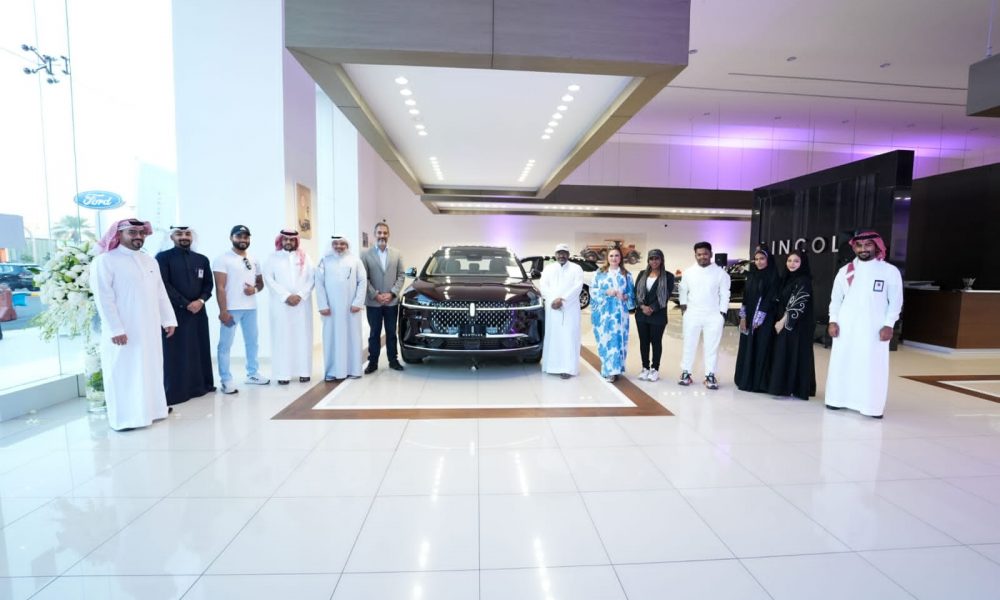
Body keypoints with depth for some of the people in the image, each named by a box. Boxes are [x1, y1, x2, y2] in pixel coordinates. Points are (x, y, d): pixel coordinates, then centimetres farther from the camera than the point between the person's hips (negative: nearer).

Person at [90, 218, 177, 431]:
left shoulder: (150, 262, 12)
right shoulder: (104, 261, -6)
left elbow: (161, 293, 13)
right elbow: (103, 298, -12)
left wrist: (168, 319, 7)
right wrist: (115, 329, -17)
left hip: (150, 329, 6)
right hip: (122, 331, -6)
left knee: (150, 369, 12)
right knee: (124, 373, 2)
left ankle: (151, 408, 24)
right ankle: (124, 417, 12)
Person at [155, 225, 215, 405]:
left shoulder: (202, 259, 13)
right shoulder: (163, 257, -1)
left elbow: (208, 284, 11)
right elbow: (163, 285, -9)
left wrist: (201, 301, -7)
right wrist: (186, 304, -13)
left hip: (198, 312, 5)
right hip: (174, 312, -4)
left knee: (200, 350, 9)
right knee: (174, 353, -1)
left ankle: (200, 385, 19)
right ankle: (174, 391, 6)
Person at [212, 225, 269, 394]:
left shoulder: (254, 260, 12)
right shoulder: (223, 260, -5)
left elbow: (260, 282, 18)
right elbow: (220, 287, -10)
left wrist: (254, 289, -7)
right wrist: (223, 311, -15)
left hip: (251, 308, 6)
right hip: (231, 309, -6)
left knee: (252, 342, 14)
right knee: (225, 344, -2)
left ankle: (253, 374, 27)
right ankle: (226, 380, 6)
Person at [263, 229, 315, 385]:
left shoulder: (304, 257, 11)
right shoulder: (273, 258, 7)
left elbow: (312, 278, 3)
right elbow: (269, 279, -3)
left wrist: (300, 295, -10)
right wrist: (286, 296, -12)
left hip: (302, 303, 1)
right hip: (281, 304, -1)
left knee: (303, 336, 2)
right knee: (282, 337, -3)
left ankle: (304, 371, 7)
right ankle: (283, 373, 0)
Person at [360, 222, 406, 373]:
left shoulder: (397, 254, 6)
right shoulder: (366, 255, -1)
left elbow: (401, 275, 2)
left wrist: (392, 293, -9)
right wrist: (376, 295, -12)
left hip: (392, 302, 2)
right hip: (373, 302, -1)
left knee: (391, 333, 11)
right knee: (374, 333, 8)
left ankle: (393, 360, 21)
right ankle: (373, 362, 17)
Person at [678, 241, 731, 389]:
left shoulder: (720, 272, -1)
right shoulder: (688, 272, 4)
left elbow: (725, 295, 0)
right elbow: (683, 291, 12)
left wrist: (722, 314, -5)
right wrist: (683, 307, 3)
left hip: (713, 316, -1)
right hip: (692, 315, 1)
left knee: (711, 347, 5)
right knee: (689, 345, 7)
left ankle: (710, 375, 12)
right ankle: (685, 373, 15)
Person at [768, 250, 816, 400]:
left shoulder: (804, 281, -10)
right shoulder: (786, 278, 12)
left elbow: (798, 305, -16)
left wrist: (783, 321, -15)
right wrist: (778, 320, 7)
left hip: (798, 325, -8)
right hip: (783, 323, 8)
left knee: (796, 354, -3)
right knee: (782, 354, 9)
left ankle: (796, 389, 3)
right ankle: (784, 386, 17)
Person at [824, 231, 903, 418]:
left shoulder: (890, 271, 2)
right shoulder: (845, 270, 8)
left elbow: (896, 301, 0)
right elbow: (835, 298, 9)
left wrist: (888, 325, -9)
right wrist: (833, 321, 0)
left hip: (874, 328, -2)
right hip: (845, 326, 2)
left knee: (873, 366, -3)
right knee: (841, 363, 6)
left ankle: (873, 406, 4)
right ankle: (838, 399, 16)